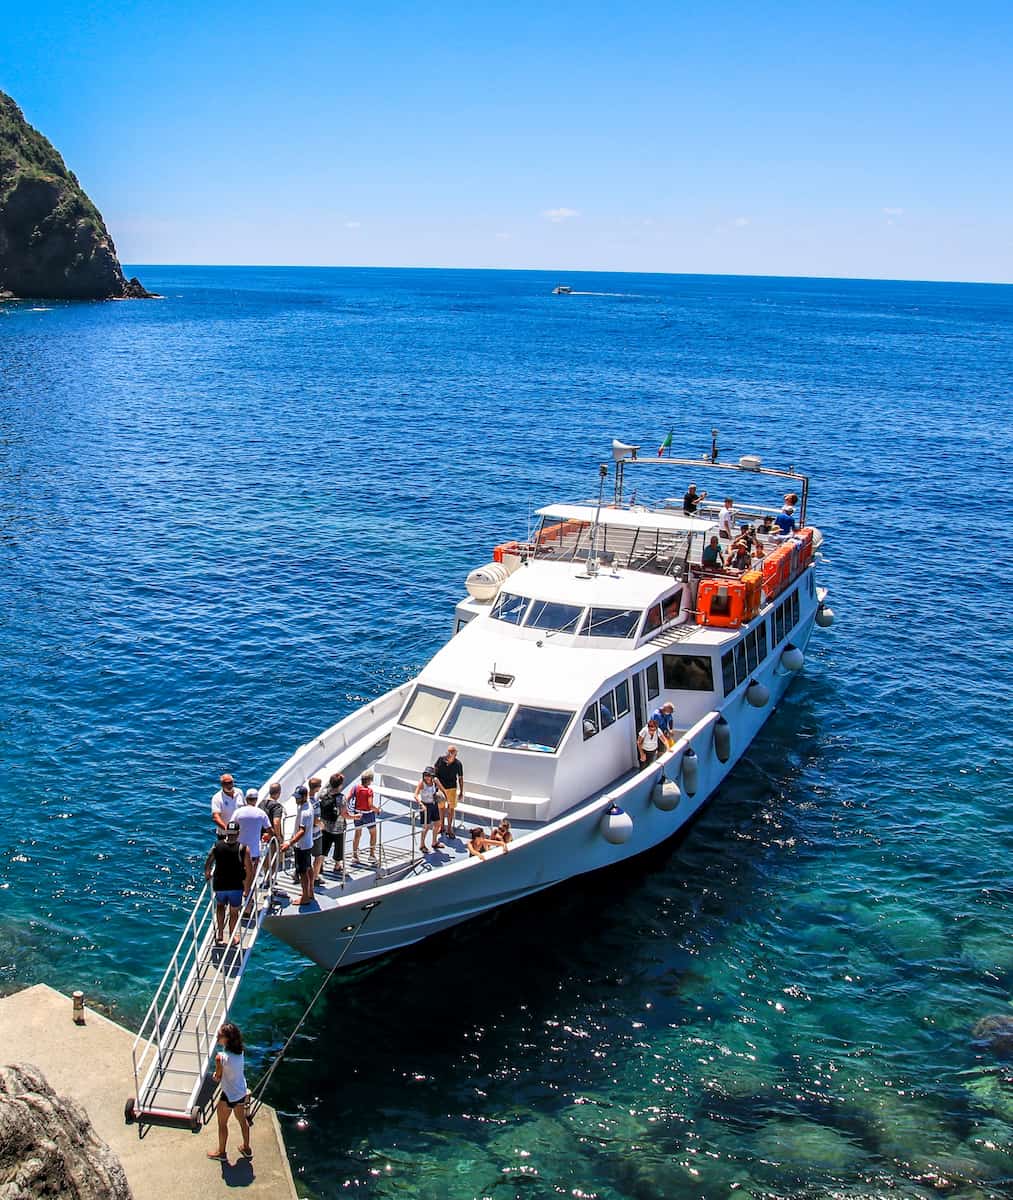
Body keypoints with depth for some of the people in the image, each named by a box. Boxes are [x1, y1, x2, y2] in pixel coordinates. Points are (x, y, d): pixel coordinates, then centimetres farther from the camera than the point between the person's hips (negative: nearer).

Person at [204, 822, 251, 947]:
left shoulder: (217, 845, -6)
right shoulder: (243, 848, -13)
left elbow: (207, 864, 2)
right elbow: (248, 869, -12)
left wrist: (207, 875, 21)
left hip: (219, 885, 2)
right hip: (236, 886, -2)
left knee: (220, 906, 29)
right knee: (234, 912, 16)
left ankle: (220, 935, 25)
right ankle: (232, 939, 28)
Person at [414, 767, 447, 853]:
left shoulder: (435, 781, -9)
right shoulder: (421, 783, -23)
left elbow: (442, 789, 7)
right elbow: (416, 795, -32)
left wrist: (446, 797, -4)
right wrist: (421, 804, -45)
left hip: (434, 804, 6)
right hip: (425, 806, -6)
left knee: (438, 823, 16)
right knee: (426, 826, -3)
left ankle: (434, 843, 36)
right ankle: (422, 845, 16)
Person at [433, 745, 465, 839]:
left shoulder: (458, 764, -13)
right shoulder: (441, 759, -11)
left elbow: (460, 778, -4)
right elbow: (435, 770, 4)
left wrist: (461, 792, -1)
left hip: (452, 788, -1)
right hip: (440, 787, 1)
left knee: (451, 808, 3)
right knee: (441, 807, 13)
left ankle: (449, 829, 16)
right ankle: (442, 827, 30)